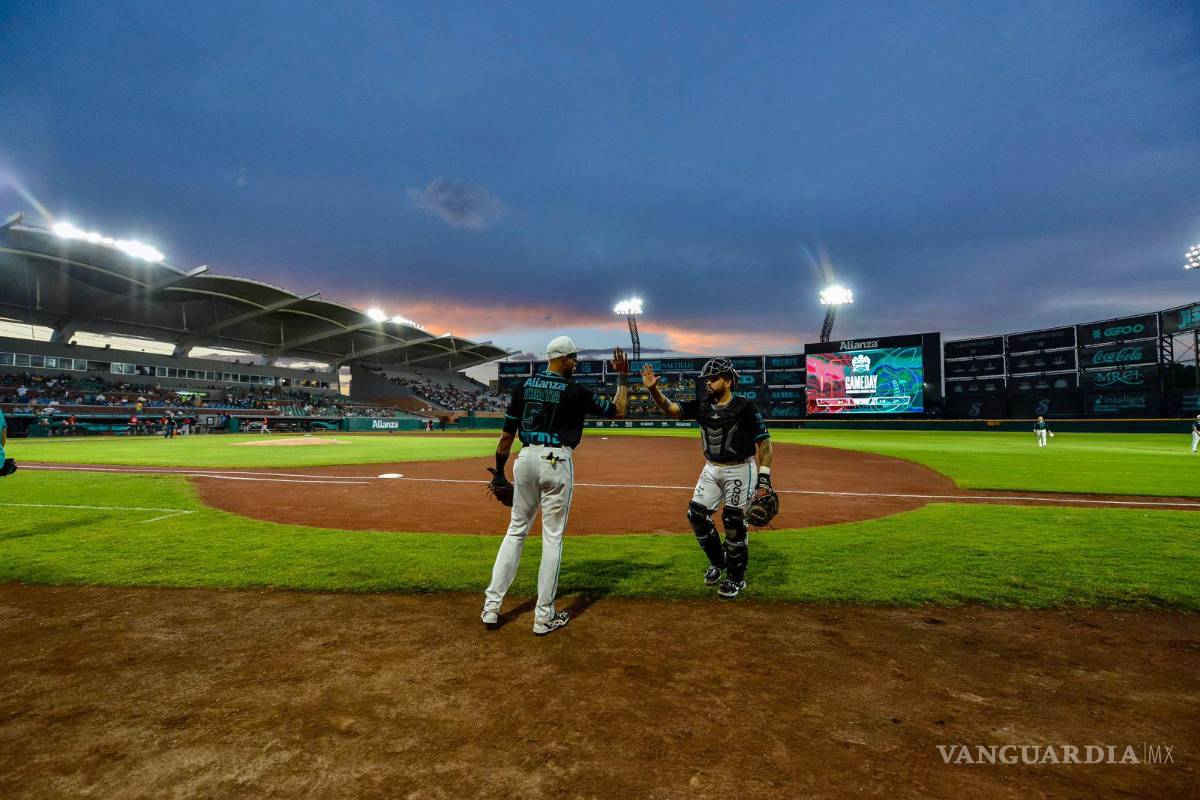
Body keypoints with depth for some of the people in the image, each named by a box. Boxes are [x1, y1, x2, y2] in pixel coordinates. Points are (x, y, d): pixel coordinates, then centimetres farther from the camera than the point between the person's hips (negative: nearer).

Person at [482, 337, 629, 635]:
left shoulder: (524, 386, 7)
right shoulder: (575, 391, -5)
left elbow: (507, 434, 6)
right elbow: (617, 411, 5)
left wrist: (499, 472, 14)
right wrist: (622, 378, 15)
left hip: (526, 459, 5)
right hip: (556, 462, -4)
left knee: (516, 530, 16)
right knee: (552, 537, 5)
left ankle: (491, 606, 17)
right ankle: (544, 616, 12)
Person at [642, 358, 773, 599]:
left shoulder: (745, 407, -14)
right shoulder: (702, 406, 1)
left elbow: (763, 441, -14)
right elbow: (670, 408, -9)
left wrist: (764, 476, -22)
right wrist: (653, 389, -27)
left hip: (740, 470, -6)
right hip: (712, 469, 6)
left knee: (734, 522, -4)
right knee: (697, 514, 3)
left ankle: (736, 577, 17)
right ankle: (717, 562, 27)